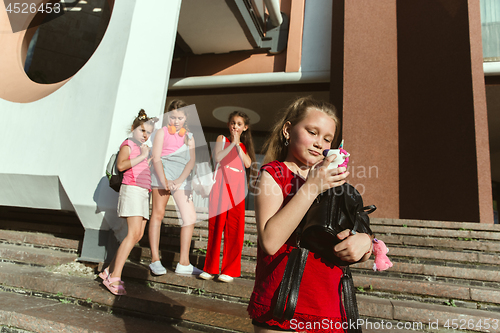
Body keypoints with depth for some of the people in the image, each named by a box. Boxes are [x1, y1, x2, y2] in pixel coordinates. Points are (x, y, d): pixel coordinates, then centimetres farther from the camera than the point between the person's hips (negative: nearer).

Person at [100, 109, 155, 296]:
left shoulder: (145, 148, 24)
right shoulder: (128, 144, 1)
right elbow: (121, 165, -17)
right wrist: (142, 156, -15)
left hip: (144, 193, 9)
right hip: (132, 189, -8)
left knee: (138, 235, 3)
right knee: (133, 233, -18)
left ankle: (109, 271, 11)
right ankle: (114, 278, -15)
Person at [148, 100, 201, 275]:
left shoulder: (189, 136, 19)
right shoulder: (162, 132, 9)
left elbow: (191, 160, 6)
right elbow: (156, 158, -2)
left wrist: (179, 180, -10)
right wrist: (164, 180, -17)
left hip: (182, 177, 4)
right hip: (163, 172, -3)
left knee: (190, 217, -3)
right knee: (158, 213, -7)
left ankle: (183, 263, 3)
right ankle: (155, 259, 1)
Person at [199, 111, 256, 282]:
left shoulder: (244, 146, 19)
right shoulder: (222, 139, 12)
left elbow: (248, 164, -1)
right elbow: (217, 157, -7)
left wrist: (238, 144, -2)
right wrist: (232, 143, -5)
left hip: (237, 188, 2)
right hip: (221, 185, -2)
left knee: (234, 229, 0)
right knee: (216, 226, -2)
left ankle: (230, 270, 10)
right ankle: (210, 268, 8)